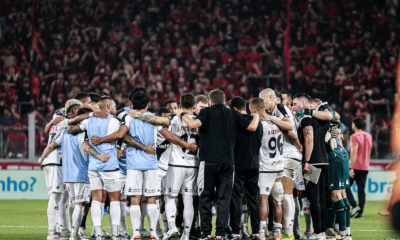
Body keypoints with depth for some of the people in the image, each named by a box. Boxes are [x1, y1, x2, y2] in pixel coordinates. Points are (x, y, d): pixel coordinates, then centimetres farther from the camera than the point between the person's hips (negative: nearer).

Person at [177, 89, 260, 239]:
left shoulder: (207, 112, 1)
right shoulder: (233, 114, 10)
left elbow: (195, 124, -16)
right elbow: (252, 127, 8)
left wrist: (182, 115, 1)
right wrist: (256, 117, 29)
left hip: (209, 161, -3)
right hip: (228, 161, 3)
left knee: (205, 197, 4)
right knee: (223, 198, 5)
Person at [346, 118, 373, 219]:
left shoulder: (355, 136, -11)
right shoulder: (369, 136, 12)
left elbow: (354, 153, -18)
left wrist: (351, 168, -20)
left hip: (356, 166, -7)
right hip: (365, 167, 7)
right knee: (361, 189, 6)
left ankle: (354, 206, -11)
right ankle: (361, 212, 1)